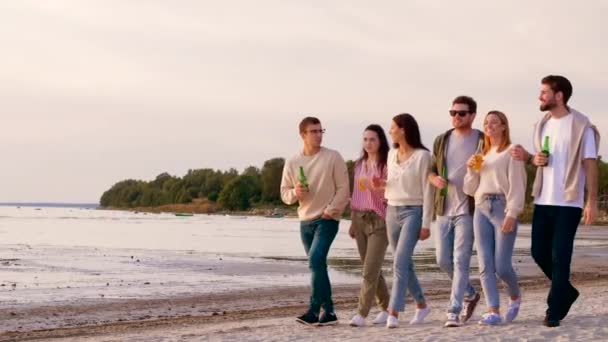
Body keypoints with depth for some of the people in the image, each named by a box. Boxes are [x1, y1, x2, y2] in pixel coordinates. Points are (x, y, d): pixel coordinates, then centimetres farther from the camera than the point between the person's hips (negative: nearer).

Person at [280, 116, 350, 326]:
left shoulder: (333, 157, -4)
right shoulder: (292, 162, 7)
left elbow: (343, 189, -6)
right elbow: (285, 193, 10)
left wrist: (330, 211, -15)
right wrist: (295, 193, -12)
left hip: (327, 220, -5)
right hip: (305, 221, 5)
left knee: (316, 260, -19)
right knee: (318, 265, 8)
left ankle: (314, 310, -15)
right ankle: (328, 311, 15)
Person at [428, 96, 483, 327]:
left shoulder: (482, 142, -2)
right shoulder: (442, 141, 11)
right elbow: (431, 171, 16)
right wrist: (435, 179, -5)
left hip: (467, 210, -5)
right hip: (443, 210, 5)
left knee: (460, 261, -8)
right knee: (443, 260, 8)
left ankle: (454, 312, -7)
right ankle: (470, 294, 31)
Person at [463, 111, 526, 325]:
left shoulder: (511, 152, 2)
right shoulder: (482, 155, 22)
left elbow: (516, 185, -6)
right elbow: (470, 189, 22)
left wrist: (512, 214, -15)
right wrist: (471, 170, 4)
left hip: (502, 207, -6)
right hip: (481, 208, 6)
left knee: (502, 266, -8)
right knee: (485, 265, -3)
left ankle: (515, 296, 20)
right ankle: (493, 311, -3)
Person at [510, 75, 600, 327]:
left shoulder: (581, 125, -8)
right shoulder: (542, 124, 11)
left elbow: (590, 164, -9)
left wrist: (592, 201, -14)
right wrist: (528, 157, -3)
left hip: (568, 202, -6)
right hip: (543, 200, 6)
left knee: (560, 255, -5)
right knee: (539, 252, 8)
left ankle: (554, 310, 2)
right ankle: (566, 291, 29)